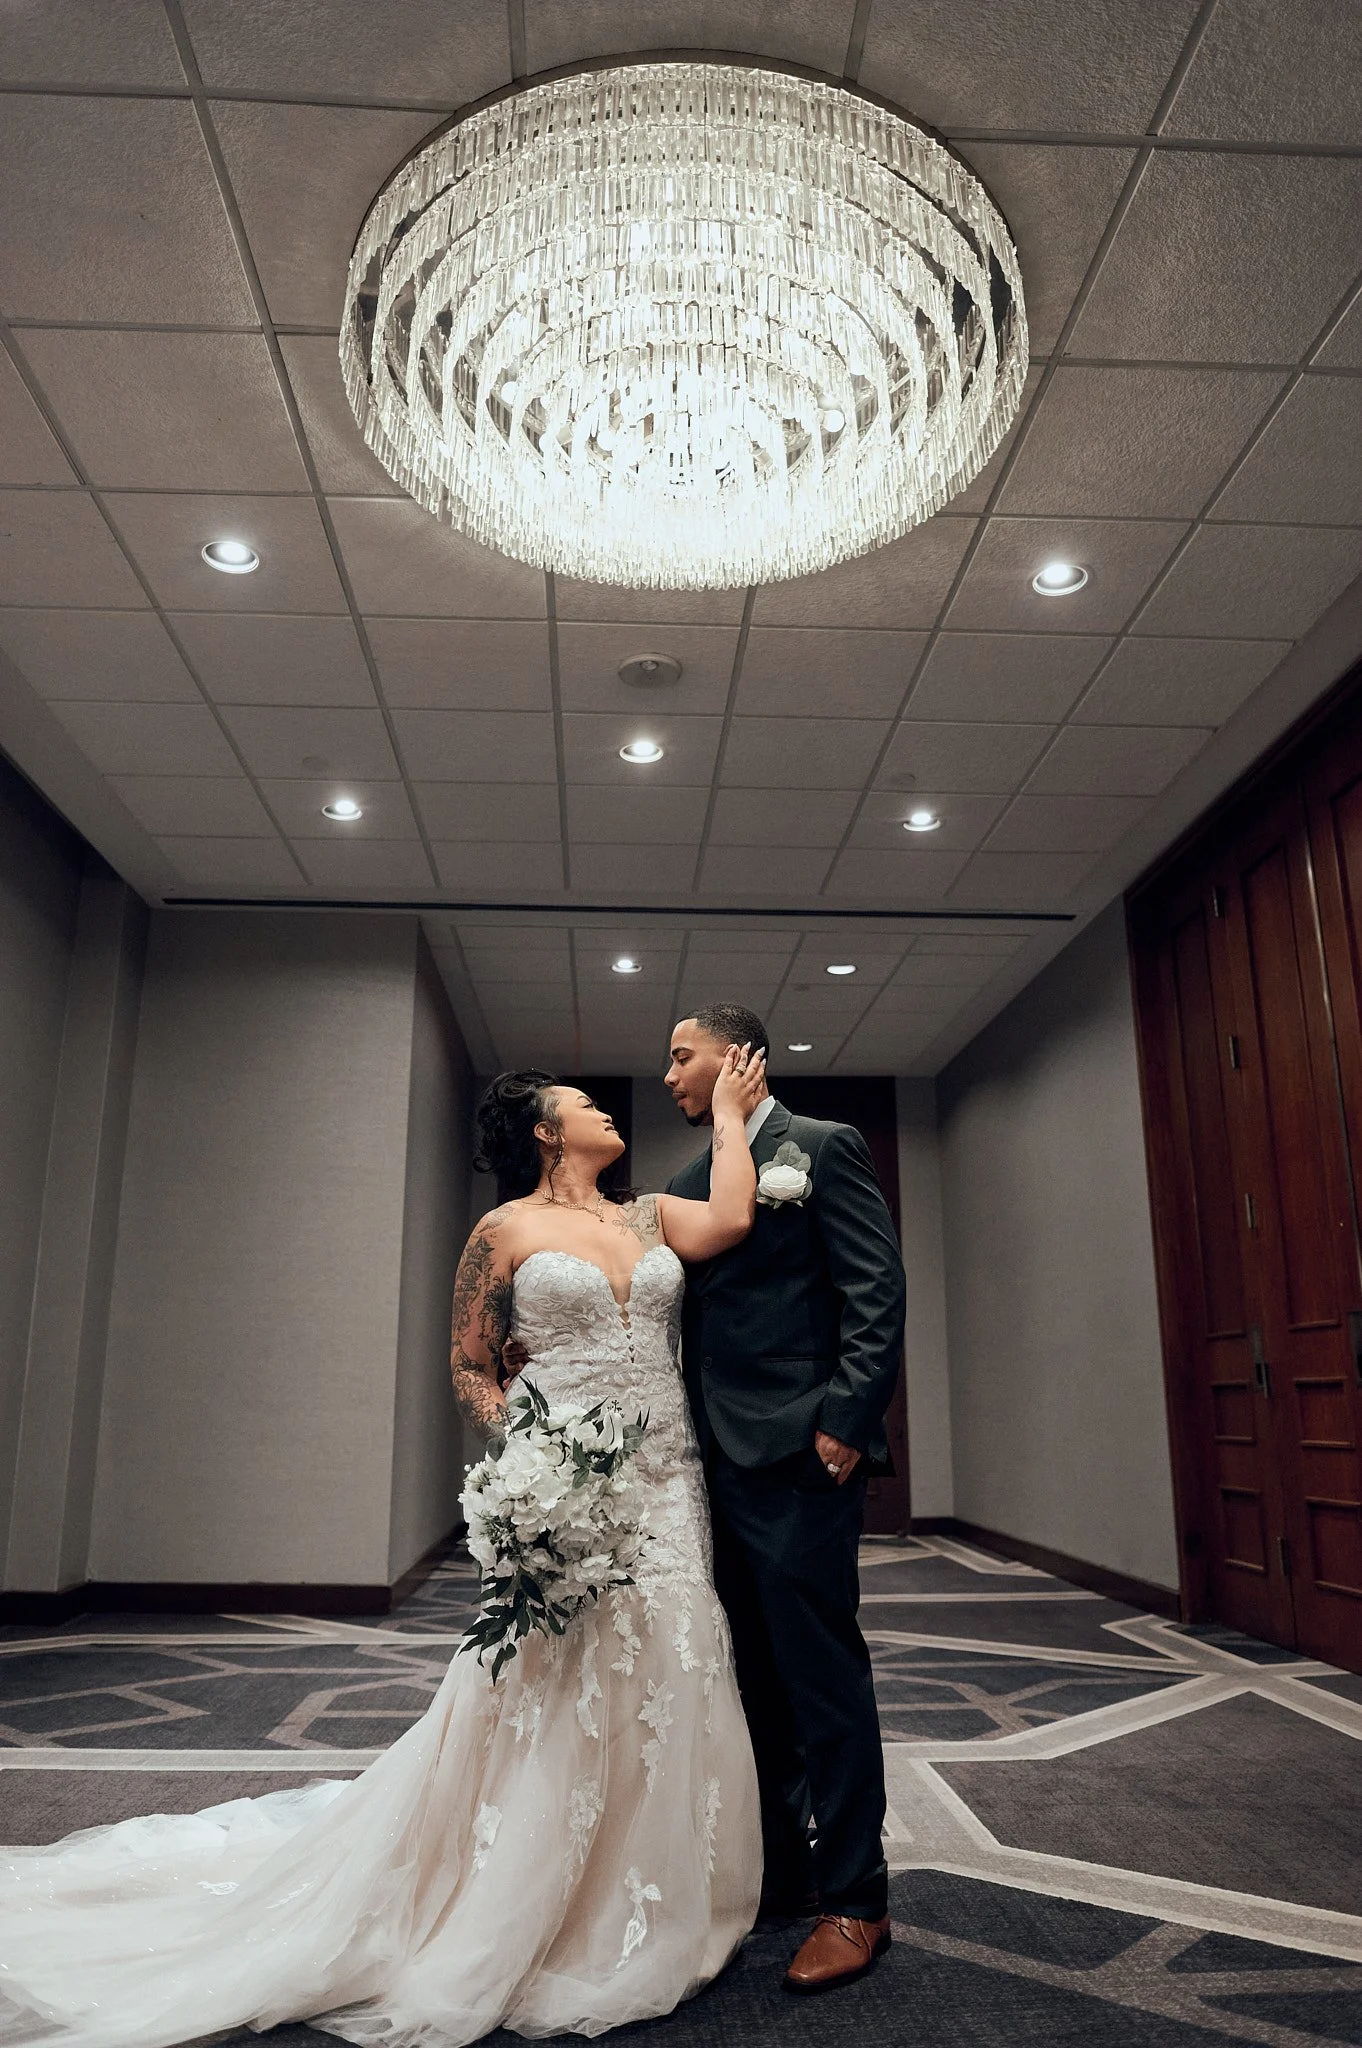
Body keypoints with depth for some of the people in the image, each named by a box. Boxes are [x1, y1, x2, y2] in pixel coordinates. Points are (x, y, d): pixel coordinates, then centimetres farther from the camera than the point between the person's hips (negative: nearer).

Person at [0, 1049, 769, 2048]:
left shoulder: (650, 1216, 12)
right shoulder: (506, 1232, 0)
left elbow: (730, 1217, -7)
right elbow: (470, 1366, 3)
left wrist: (730, 1112, 3)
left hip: (667, 1489, 5)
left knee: (660, 1699, 10)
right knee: (544, 1708, 1)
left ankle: (637, 1922, 29)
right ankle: (508, 1924, 21)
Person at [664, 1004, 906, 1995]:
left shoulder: (824, 1148, -5)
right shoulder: (689, 1182, 16)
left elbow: (876, 1290, -12)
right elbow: (667, 1310, 16)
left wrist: (846, 1419, -18)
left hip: (799, 1455, -7)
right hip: (718, 1459, 7)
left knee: (821, 1672, 1)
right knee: (755, 1677, 16)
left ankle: (854, 1901, 15)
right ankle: (777, 1871, 31)